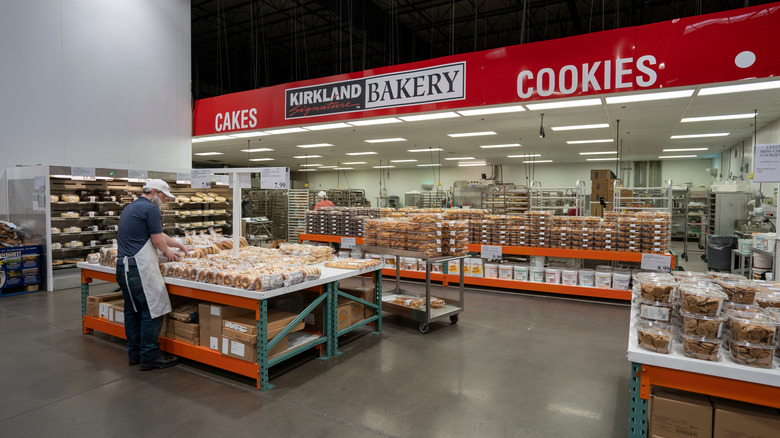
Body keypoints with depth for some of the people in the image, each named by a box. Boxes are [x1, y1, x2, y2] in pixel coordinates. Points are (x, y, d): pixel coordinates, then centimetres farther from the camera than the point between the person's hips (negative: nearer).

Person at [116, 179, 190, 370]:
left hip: (123, 267, 10)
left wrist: (180, 245, 27)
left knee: (132, 311, 15)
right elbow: (158, 240, -8)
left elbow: (159, 234, 25)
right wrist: (168, 252, 12)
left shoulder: (129, 208, 21)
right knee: (152, 311, -3)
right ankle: (150, 357, 2)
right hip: (140, 268, -10)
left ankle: (135, 354, 23)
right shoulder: (151, 209, -10)